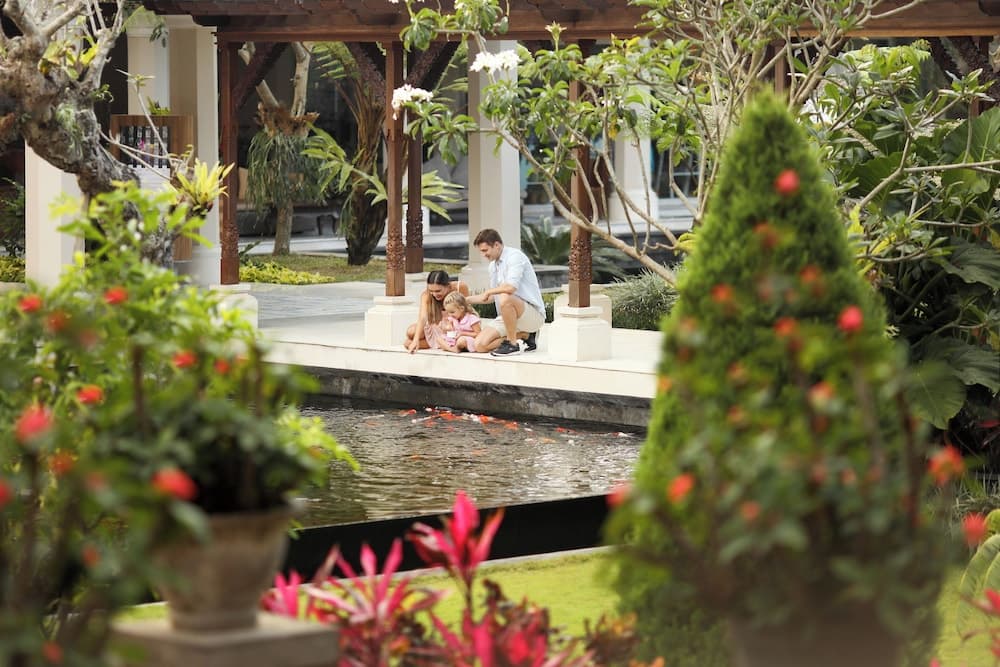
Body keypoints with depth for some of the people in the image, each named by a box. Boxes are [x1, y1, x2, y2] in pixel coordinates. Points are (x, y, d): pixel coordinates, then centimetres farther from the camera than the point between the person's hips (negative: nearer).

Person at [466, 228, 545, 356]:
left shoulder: (515, 256, -12)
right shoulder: (493, 265, 16)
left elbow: (511, 287, -28)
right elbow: (493, 297, 30)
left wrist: (488, 292, -10)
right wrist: (465, 300, 26)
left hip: (533, 313, -9)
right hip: (508, 317, 9)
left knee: (505, 298, -39)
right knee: (480, 344, -11)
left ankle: (513, 344, -22)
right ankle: (524, 336, 5)